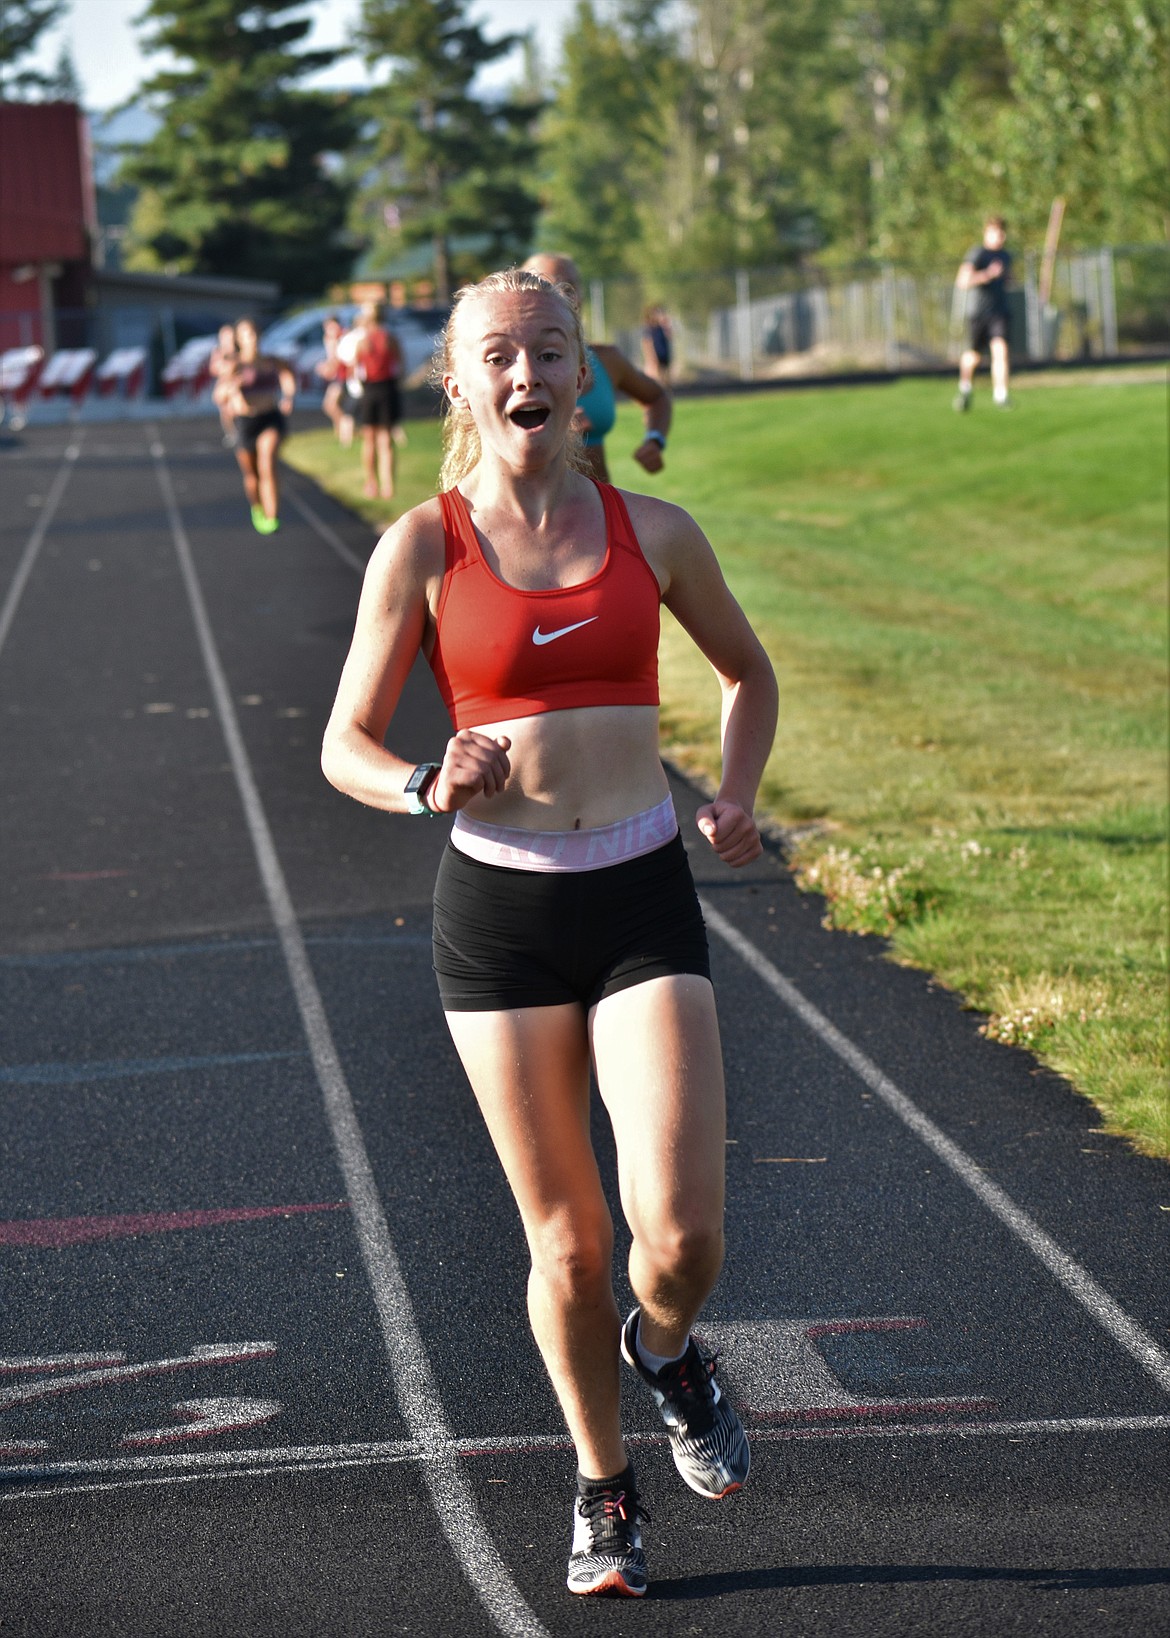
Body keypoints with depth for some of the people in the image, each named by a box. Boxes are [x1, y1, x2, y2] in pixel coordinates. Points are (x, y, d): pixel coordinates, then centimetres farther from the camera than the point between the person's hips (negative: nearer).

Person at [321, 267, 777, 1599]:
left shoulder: (653, 533, 3)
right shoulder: (422, 549, -2)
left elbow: (747, 672, 21)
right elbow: (345, 748, 2)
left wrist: (734, 798, 4)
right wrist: (431, 786, -19)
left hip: (644, 901, 1)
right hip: (497, 904, -1)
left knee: (682, 1238, -11)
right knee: (566, 1244, 5)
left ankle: (665, 1352, 26)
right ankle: (602, 1491, 28)